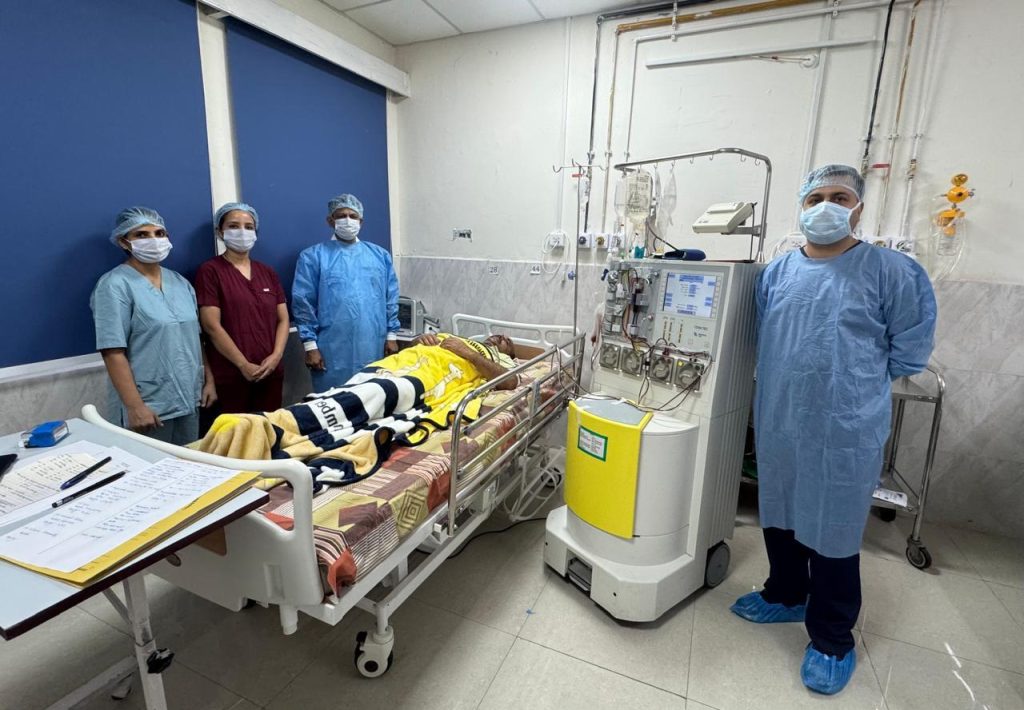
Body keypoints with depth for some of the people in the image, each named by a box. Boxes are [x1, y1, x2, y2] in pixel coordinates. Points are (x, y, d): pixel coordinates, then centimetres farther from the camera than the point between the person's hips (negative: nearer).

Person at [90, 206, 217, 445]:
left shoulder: (180, 282, 10)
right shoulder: (115, 285, -9)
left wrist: (208, 380, 9)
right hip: (149, 405, -6)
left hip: (189, 399, 6)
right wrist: (134, 406, -20)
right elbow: (113, 352, -15)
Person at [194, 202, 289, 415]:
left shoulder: (267, 272, 13)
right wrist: (243, 365, -12)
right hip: (230, 375, -4)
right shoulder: (210, 271, -2)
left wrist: (276, 356, -5)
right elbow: (211, 326, -9)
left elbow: (283, 319, 10)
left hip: (271, 372, 5)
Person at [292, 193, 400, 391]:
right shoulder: (313, 257, 1)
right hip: (333, 351, -2)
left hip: (374, 349, 3)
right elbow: (303, 304, -2)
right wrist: (310, 345, -7)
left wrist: (391, 335, 6)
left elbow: (391, 299, 11)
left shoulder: (380, 255, 11)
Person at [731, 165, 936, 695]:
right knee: (779, 516, 19)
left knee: (832, 533, 8)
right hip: (778, 426, 5)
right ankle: (786, 596, 44)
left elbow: (909, 352, -3)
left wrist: (854, 381, 3)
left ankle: (833, 640, 30)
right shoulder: (776, 272, 6)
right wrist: (792, 381, 9)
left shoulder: (891, 272, -7)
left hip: (845, 433, -4)